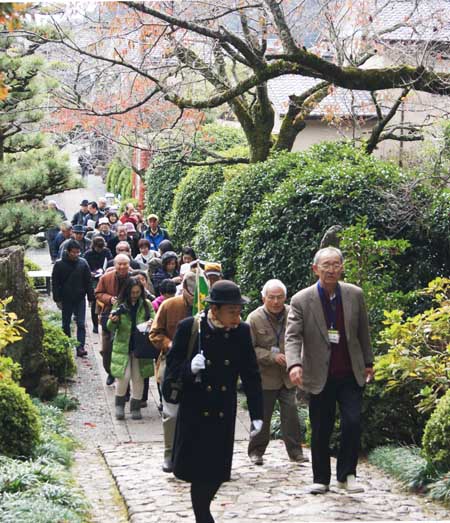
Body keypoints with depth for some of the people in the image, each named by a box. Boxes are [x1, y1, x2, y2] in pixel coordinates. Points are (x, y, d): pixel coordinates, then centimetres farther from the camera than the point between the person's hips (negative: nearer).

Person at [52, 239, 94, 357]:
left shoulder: (83, 263, -2)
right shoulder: (59, 264, -7)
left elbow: (88, 282, 4)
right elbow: (55, 283, -2)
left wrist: (91, 298, 2)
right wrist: (57, 299, -6)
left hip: (80, 299, 0)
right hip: (66, 299, 0)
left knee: (81, 324, -5)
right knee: (66, 324, 11)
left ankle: (80, 347, -5)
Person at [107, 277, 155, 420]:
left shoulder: (146, 305, 2)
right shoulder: (120, 305, -2)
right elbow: (111, 328, -2)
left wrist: (151, 323, -21)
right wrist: (113, 321, -25)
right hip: (122, 346, -2)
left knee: (138, 378, 7)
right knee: (123, 376, -10)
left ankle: (135, 407, 20)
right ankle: (119, 405, 11)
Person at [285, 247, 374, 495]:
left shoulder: (355, 294, 0)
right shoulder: (301, 300, -9)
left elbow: (363, 332, 10)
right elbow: (292, 336, -14)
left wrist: (368, 363, 15)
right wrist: (294, 364, -31)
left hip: (350, 374, 1)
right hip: (319, 377, -1)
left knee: (352, 422, -10)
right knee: (320, 431, 7)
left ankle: (346, 474, 5)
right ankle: (321, 479, 21)